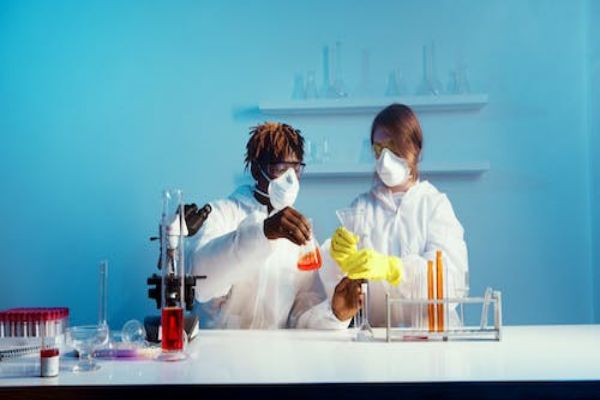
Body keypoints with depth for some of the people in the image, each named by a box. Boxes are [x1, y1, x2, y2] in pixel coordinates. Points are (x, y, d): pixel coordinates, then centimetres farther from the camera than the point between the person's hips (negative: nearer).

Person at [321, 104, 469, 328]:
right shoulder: (362, 206, 10)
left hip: (431, 327, -1)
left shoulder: (435, 203, 5)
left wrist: (391, 268, -26)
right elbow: (334, 281, -1)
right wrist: (339, 256, -23)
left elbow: (450, 274, -10)